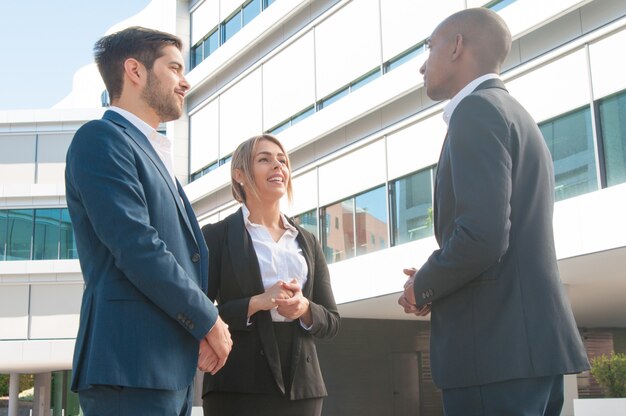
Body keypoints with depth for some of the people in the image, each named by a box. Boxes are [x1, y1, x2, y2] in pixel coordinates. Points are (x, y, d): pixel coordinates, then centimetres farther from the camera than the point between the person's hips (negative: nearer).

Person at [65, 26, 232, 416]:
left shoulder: (156, 156, 22)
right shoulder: (101, 138, -6)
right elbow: (136, 248, -17)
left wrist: (200, 331, 2)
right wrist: (209, 320, -9)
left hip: (173, 365, 9)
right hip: (132, 363, -9)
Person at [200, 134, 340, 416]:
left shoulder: (307, 242, 15)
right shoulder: (217, 235, 3)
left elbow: (331, 322, 13)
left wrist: (305, 309, -8)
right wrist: (256, 303, -16)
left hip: (301, 384, 4)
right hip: (239, 384, -4)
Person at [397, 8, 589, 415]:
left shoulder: (477, 110, -10)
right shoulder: (516, 115, 21)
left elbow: (481, 236, -23)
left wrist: (422, 287, -5)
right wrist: (434, 283, 12)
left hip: (497, 346, -10)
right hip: (532, 342, 10)